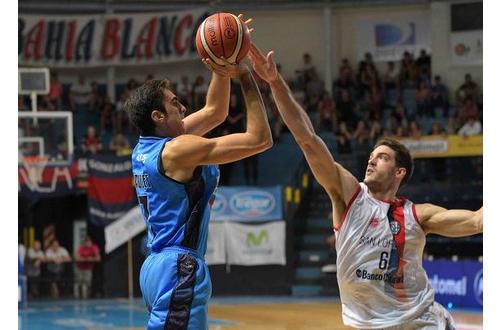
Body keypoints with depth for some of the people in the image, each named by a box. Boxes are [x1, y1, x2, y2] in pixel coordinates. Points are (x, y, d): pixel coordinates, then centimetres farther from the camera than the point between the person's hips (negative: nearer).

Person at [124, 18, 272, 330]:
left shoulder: (146, 149, 13)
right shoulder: (178, 150, -14)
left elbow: (215, 112, 24)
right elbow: (260, 139, -15)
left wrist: (222, 69, 12)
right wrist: (245, 76, -9)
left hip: (159, 265, 10)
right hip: (179, 269, -10)